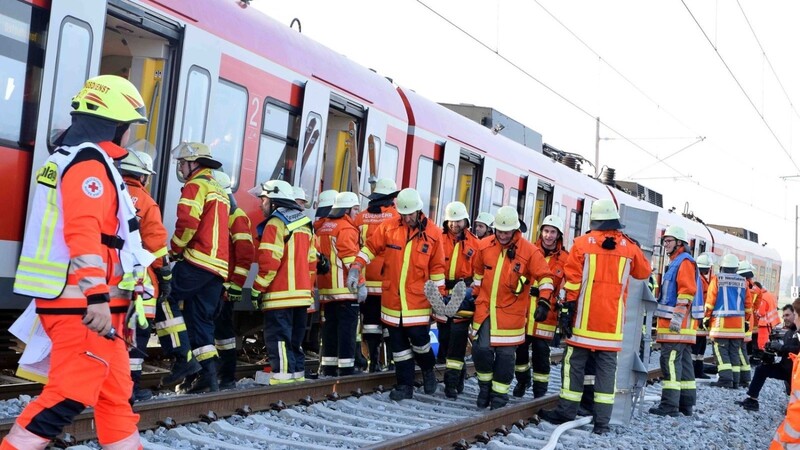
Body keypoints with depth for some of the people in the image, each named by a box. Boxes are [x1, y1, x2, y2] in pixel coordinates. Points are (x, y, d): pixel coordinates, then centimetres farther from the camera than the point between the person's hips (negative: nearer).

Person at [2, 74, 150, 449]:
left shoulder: (69, 158, 20)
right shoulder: (89, 162, -12)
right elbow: (84, 232, -25)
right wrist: (96, 297, -30)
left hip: (74, 301, 11)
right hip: (82, 305, -11)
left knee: (114, 391, 14)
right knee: (69, 396, -8)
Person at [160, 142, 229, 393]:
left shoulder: (196, 186, -3)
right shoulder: (219, 191, 26)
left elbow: (188, 222, -17)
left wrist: (174, 250, -4)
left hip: (198, 260, -9)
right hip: (219, 266, 9)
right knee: (201, 318, 10)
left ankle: (184, 358, -12)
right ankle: (208, 375, 6)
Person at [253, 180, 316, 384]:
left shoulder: (276, 223, -8)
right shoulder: (305, 225, 17)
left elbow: (269, 261, -16)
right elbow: (311, 262, 18)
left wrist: (258, 288, -9)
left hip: (280, 296, -8)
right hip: (301, 296, 8)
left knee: (278, 339, -7)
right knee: (295, 340, 14)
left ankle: (283, 377, -11)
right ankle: (297, 376, 17)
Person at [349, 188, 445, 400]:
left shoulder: (432, 233, -2)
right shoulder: (388, 227, -1)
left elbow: (437, 267, 3)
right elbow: (369, 248, 6)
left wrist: (439, 296, 3)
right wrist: (355, 268, -8)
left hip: (418, 300, -2)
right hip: (392, 298, 2)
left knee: (419, 338, -3)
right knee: (398, 343, 8)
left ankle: (428, 370, 29)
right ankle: (405, 385, 20)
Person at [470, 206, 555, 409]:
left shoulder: (529, 251, -9)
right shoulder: (485, 246, 2)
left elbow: (545, 276, -5)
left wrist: (543, 300, -17)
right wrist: (475, 295, 22)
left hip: (511, 312, -2)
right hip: (485, 308, 3)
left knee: (506, 355, 2)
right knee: (481, 350, -3)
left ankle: (499, 395, 17)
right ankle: (485, 386, 21)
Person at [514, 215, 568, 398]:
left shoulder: (565, 259, 0)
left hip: (545, 314, -2)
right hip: (523, 310, 2)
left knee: (541, 352, 0)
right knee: (520, 347, 11)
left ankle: (540, 391, 13)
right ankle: (522, 380, 34)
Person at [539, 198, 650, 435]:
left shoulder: (582, 242, -4)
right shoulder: (630, 246, 2)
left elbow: (572, 279, -6)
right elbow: (644, 272, 18)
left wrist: (567, 308, -2)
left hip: (585, 318, -2)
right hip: (612, 320, 2)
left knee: (574, 363, 7)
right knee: (607, 367, 4)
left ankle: (566, 411, 10)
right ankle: (602, 421, 2)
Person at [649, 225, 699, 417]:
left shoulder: (684, 261, -8)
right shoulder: (676, 262, 23)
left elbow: (687, 290, -19)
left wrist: (678, 316, -24)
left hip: (677, 324, -11)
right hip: (678, 325, 11)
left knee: (670, 361, -14)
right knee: (683, 362, 11)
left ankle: (670, 404, -16)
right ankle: (686, 403, 16)